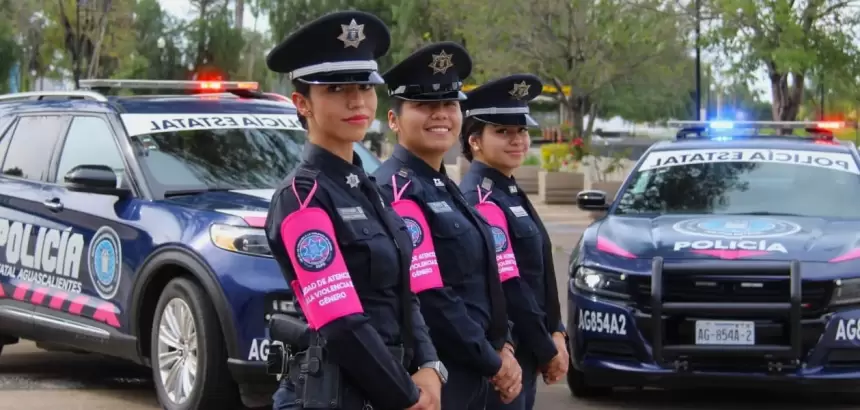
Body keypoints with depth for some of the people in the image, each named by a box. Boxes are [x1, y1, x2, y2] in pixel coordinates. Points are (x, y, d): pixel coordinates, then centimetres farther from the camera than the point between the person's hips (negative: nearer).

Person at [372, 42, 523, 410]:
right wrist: (493, 363, -12)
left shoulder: (445, 188, 14)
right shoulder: (397, 192, -15)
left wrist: (502, 346, 2)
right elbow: (429, 299, -21)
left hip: (469, 379, 9)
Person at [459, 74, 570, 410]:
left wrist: (555, 333, 3)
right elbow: (509, 289, -20)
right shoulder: (481, 202, -17)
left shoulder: (509, 194, 14)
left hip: (523, 356, 10)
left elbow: (538, 276, 15)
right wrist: (548, 351, -12)